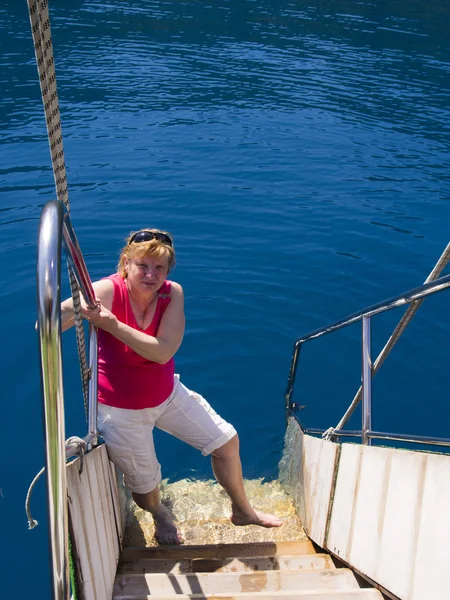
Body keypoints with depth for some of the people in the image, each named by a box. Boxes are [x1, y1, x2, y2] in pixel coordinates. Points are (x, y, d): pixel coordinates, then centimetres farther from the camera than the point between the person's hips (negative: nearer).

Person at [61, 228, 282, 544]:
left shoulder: (172, 293, -17)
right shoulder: (109, 291, -27)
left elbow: (163, 351, -30)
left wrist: (111, 323, -41)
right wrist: (77, 308, -67)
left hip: (168, 394, 4)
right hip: (122, 410, -3)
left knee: (227, 440, 9)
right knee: (146, 486, 15)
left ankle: (242, 510, 38)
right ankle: (160, 514, 56)